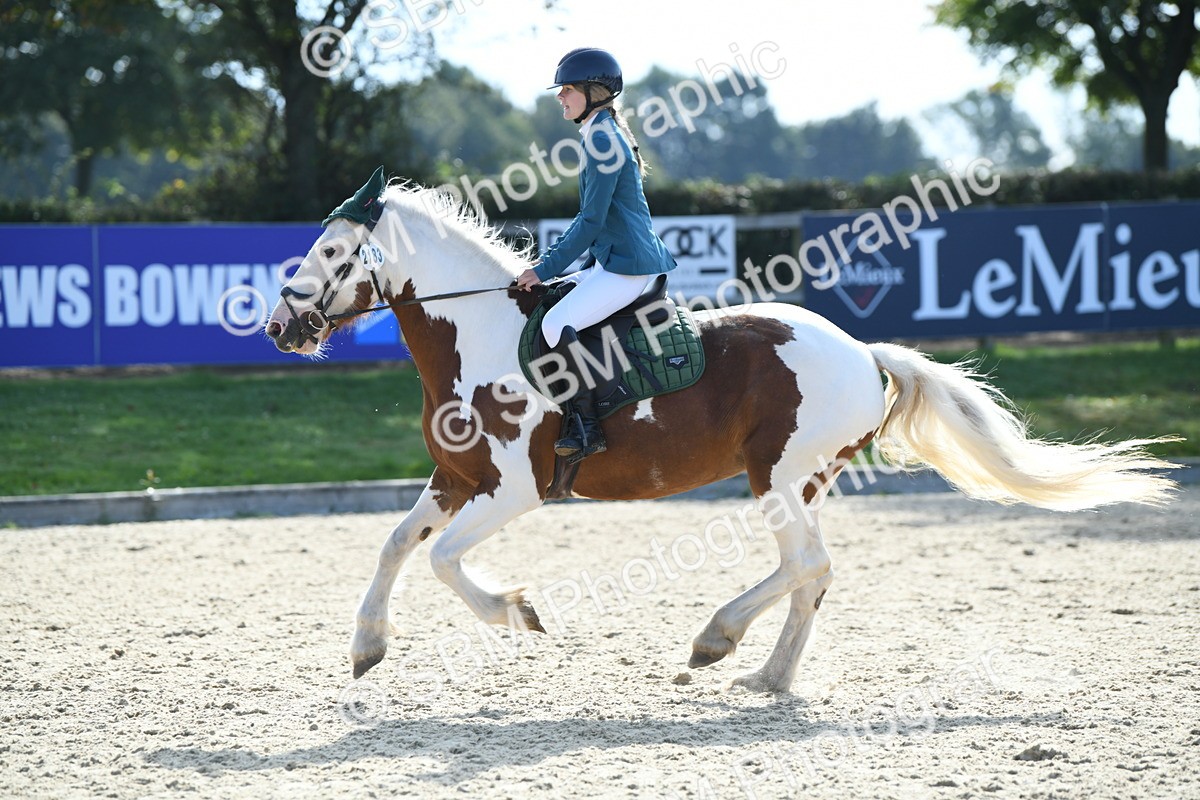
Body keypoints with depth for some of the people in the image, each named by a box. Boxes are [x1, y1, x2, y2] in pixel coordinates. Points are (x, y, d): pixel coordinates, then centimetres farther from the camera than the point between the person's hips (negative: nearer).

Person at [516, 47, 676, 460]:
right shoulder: (604, 135, 17)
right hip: (614, 260, 11)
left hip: (628, 266, -11)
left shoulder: (602, 139, -14)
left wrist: (546, 268, -15)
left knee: (556, 324, -23)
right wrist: (549, 258, 17)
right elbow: (590, 217, 23)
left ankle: (586, 425, -19)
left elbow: (592, 220, -18)